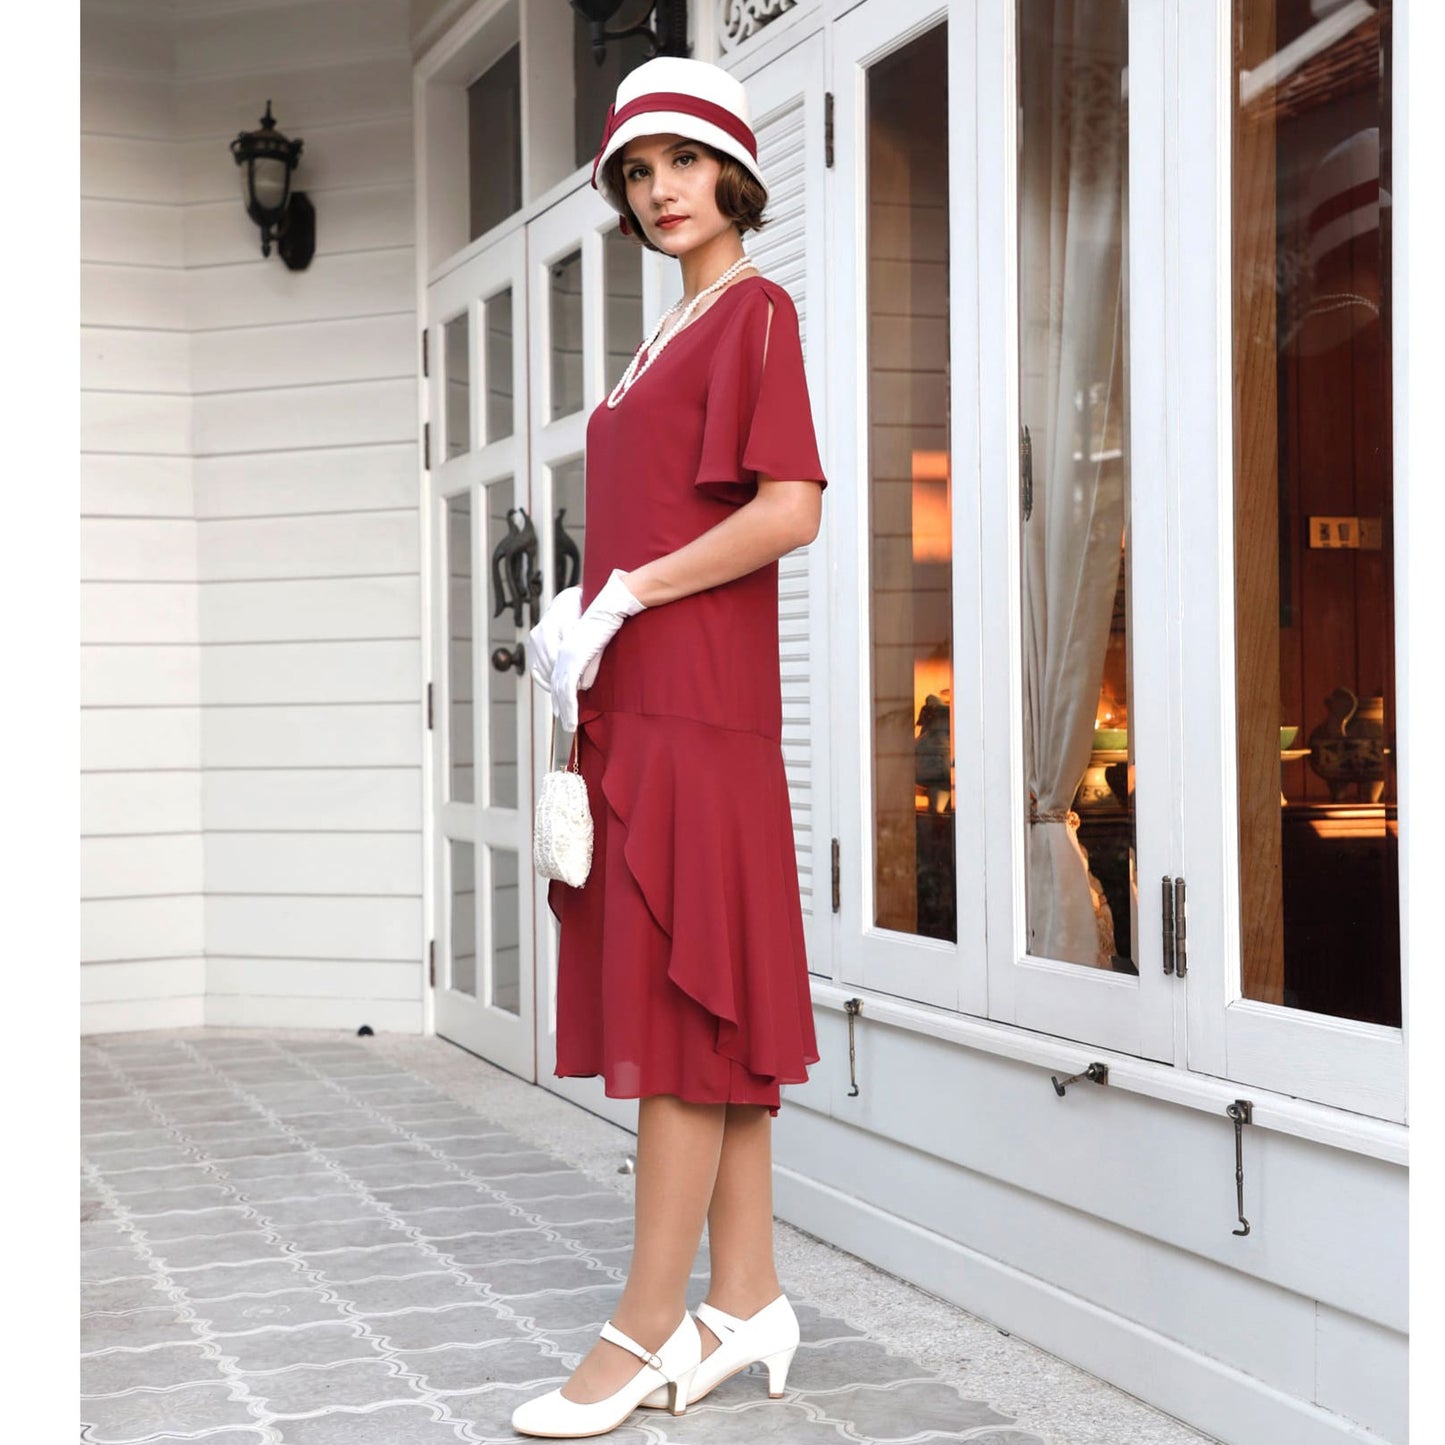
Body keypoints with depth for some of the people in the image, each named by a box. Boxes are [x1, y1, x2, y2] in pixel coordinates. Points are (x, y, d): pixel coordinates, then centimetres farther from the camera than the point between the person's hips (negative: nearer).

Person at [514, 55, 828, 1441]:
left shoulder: (757, 311, -3)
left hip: (699, 701, -9)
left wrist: (625, 597, -14)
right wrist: (579, 610, 5)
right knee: (709, 1006, 8)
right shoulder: (668, 340, 22)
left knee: (682, 999, -8)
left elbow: (791, 508, -15)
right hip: (639, 701, 9)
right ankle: (745, 1300, 13)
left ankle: (645, 1327, -4)